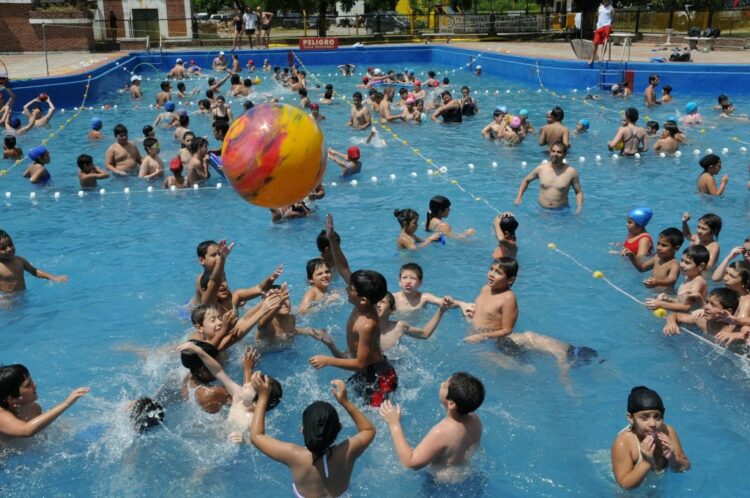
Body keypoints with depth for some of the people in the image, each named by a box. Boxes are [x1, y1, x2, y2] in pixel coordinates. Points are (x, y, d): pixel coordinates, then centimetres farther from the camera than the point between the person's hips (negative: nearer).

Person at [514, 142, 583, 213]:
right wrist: (519, 197, 8)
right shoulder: (541, 168, 1)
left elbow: (579, 192, 7)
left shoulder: (571, 172, -3)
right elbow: (526, 180, 18)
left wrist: (579, 207, -9)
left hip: (561, 212, -1)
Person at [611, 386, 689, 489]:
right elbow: (624, 485, -26)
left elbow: (686, 468, -2)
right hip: (634, 492, -4)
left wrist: (673, 459, -23)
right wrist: (646, 462, -35)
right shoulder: (623, 443, -28)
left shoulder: (668, 431, -14)